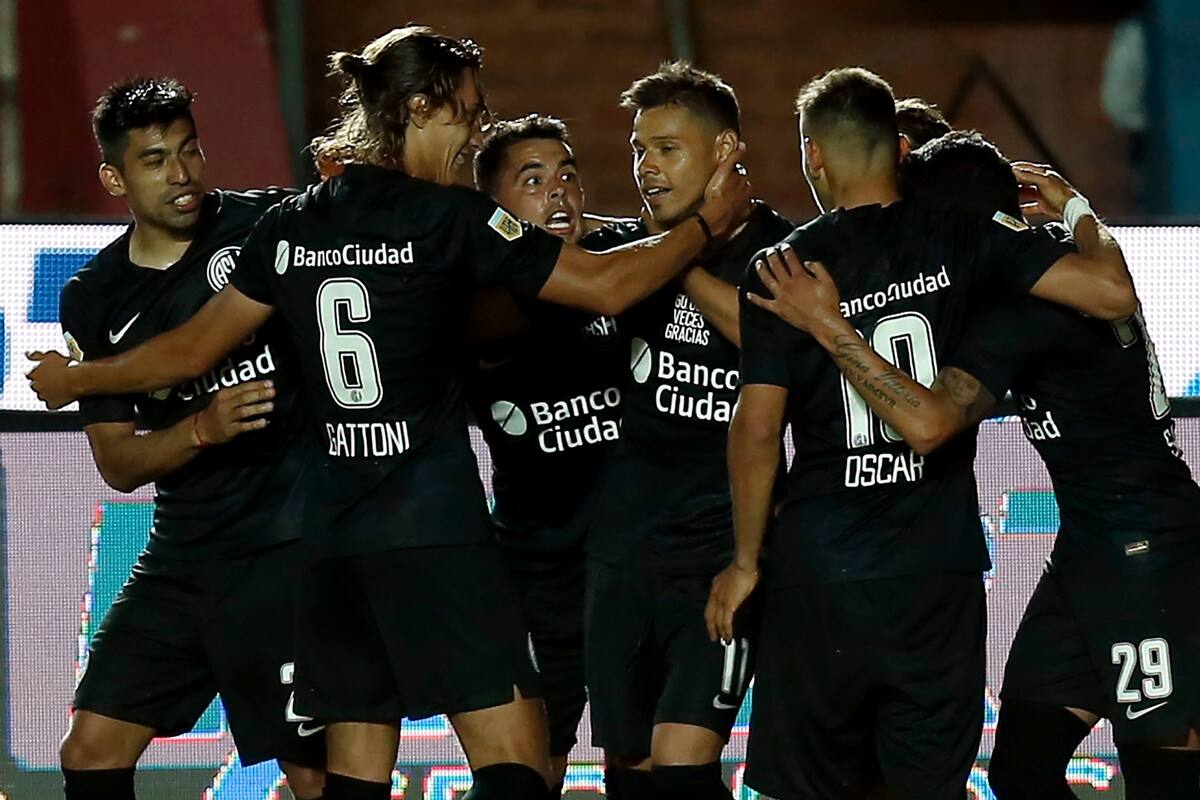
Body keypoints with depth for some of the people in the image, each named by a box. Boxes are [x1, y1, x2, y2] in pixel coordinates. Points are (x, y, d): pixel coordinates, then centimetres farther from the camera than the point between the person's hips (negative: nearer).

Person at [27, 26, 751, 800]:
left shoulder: (290, 225, 9)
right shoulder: (448, 217, -7)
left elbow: (194, 347, 14)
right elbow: (608, 286, -5)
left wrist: (75, 379, 31)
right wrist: (710, 222, 10)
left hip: (331, 526, 7)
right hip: (434, 525, -7)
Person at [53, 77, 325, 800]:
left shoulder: (269, 225, -6)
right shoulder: (94, 301, 5)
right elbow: (117, 464, 4)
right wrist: (204, 428, -15)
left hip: (289, 549, -5)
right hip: (183, 556, 5)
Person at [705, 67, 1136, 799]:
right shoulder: (960, 240, -2)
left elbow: (757, 427, -7)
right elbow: (1113, 292, -9)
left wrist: (746, 560, 3)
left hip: (821, 569, -1)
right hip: (941, 567, 1)